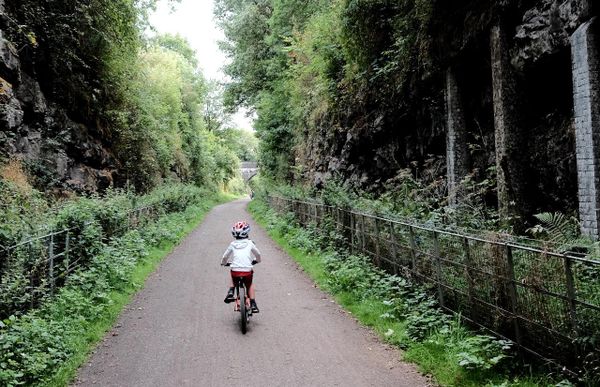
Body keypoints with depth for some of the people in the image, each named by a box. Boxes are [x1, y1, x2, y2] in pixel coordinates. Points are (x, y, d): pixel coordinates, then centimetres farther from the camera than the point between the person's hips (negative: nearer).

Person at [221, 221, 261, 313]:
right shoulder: (249, 243, 6)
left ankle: (230, 292, 12)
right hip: (247, 270, -1)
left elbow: (225, 256, 18)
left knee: (232, 279, 35)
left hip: (235, 270, 1)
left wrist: (224, 263, 39)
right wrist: (256, 260, 41)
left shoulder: (232, 244, 8)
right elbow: (258, 254, 19)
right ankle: (253, 304, 16)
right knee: (250, 285, 25)